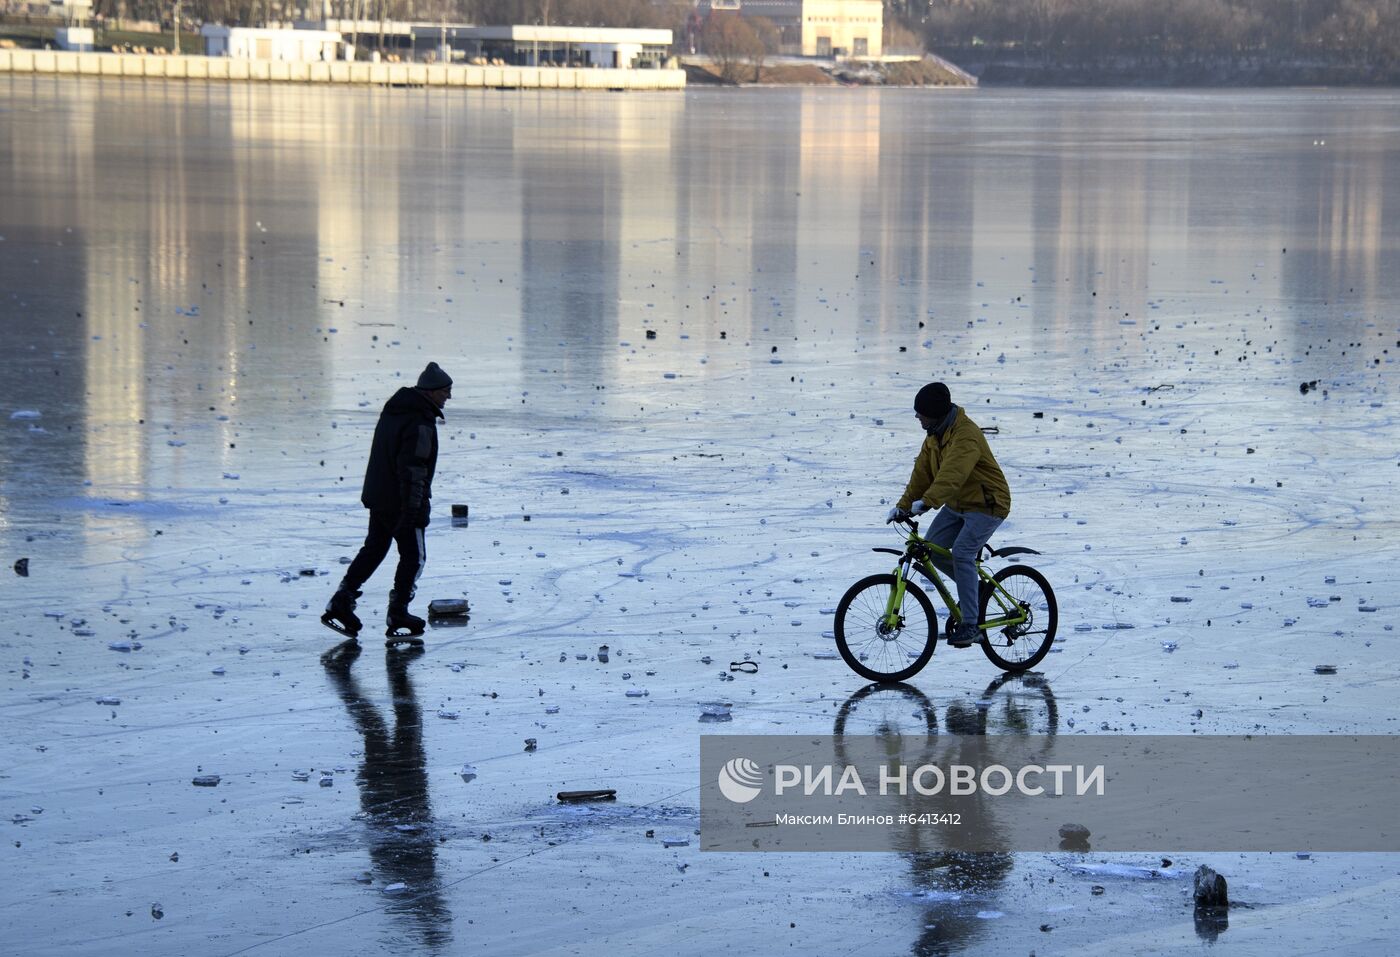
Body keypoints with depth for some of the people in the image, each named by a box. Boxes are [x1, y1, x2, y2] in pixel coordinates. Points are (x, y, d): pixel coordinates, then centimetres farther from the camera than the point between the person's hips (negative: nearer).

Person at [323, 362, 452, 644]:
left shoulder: (393, 410, 10)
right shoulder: (420, 424, -21)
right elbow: (413, 469, -25)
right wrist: (413, 509, -24)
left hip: (378, 498, 9)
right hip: (402, 502, -9)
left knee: (373, 549, 19)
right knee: (413, 557, 4)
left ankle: (340, 606, 16)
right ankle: (398, 619, 5)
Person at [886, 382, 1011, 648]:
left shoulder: (966, 434, -25)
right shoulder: (935, 434, 5)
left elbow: (952, 473, -40)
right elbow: (922, 472, 6)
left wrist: (927, 501, -51)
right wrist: (903, 505, -3)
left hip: (986, 505, -9)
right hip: (957, 504, 9)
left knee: (962, 552, -24)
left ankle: (970, 625, -21)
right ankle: (973, 588, 20)